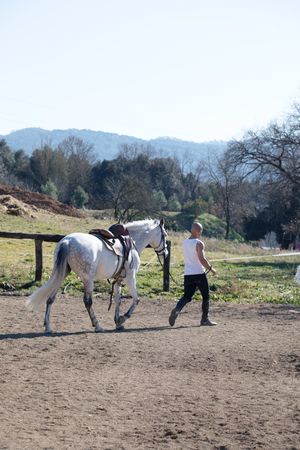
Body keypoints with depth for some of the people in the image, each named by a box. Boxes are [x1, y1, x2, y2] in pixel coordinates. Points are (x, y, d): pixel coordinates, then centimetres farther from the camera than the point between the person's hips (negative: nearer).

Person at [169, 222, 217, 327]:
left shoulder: (185, 242, 11)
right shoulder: (198, 243, -12)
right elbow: (201, 258, -22)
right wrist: (211, 269, -12)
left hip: (188, 274, 6)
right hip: (199, 274, -6)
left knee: (187, 296, 7)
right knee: (206, 296, 10)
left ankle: (177, 309, -20)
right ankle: (205, 319, 14)